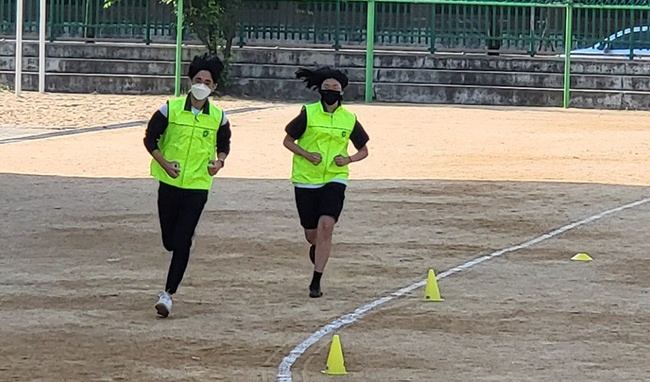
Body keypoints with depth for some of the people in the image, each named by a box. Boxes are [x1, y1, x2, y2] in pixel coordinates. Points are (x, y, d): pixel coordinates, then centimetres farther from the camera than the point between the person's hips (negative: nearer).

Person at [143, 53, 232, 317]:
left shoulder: (218, 117, 0)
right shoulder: (171, 109, -5)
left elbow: (224, 144, 17)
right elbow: (150, 139, 2)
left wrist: (219, 161, -4)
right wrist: (164, 163, -12)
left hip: (198, 186, -1)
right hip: (170, 184, 1)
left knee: (182, 244, -9)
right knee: (169, 241, 9)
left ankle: (168, 293, -5)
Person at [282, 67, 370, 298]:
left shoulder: (349, 119, 2)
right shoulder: (308, 113, -4)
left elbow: (363, 150, 13)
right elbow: (287, 141, 3)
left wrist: (348, 160, -8)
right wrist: (306, 154, -13)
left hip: (334, 179, 0)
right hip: (306, 180, 0)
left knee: (326, 225, -19)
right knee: (311, 234, 6)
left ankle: (316, 281, -12)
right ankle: (317, 247, 46)